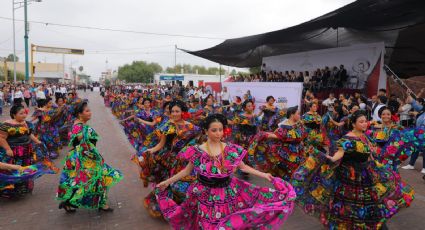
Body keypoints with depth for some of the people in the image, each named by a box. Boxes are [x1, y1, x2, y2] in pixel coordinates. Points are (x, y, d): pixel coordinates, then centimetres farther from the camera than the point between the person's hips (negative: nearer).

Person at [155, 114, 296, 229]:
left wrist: (263, 175, -2)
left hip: (228, 193, 2)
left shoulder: (231, 150, -5)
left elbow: (243, 167, 4)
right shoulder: (197, 151, -10)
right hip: (206, 195, -1)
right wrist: (168, 181, -3)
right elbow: (187, 170, 0)